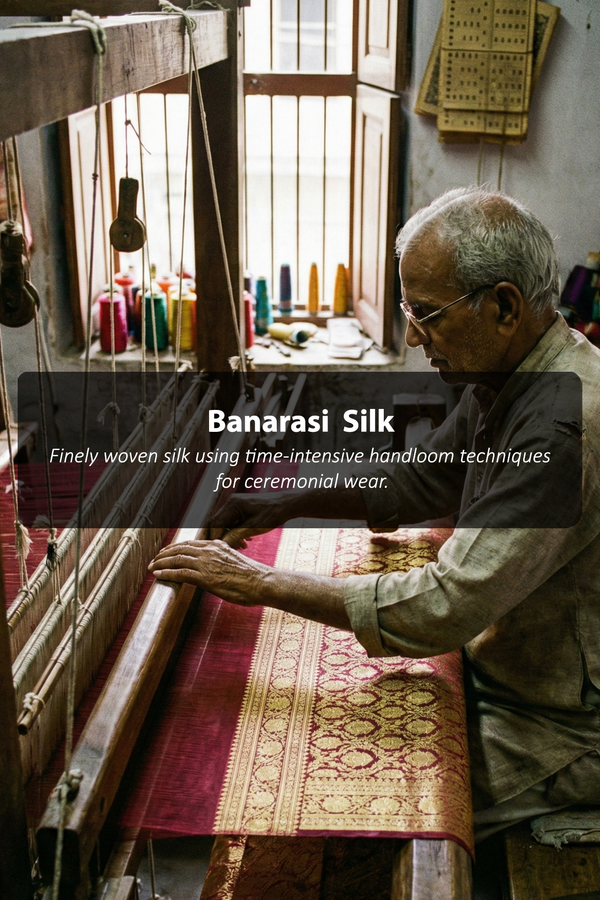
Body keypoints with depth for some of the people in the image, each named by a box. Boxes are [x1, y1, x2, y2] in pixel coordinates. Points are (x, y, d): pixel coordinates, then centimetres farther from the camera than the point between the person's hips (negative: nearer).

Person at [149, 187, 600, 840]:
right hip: (501, 670, 8)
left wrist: (264, 583, -28)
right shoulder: (506, 379, 0)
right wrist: (286, 505, 0)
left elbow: (450, 604, -34)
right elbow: (415, 481, 13)